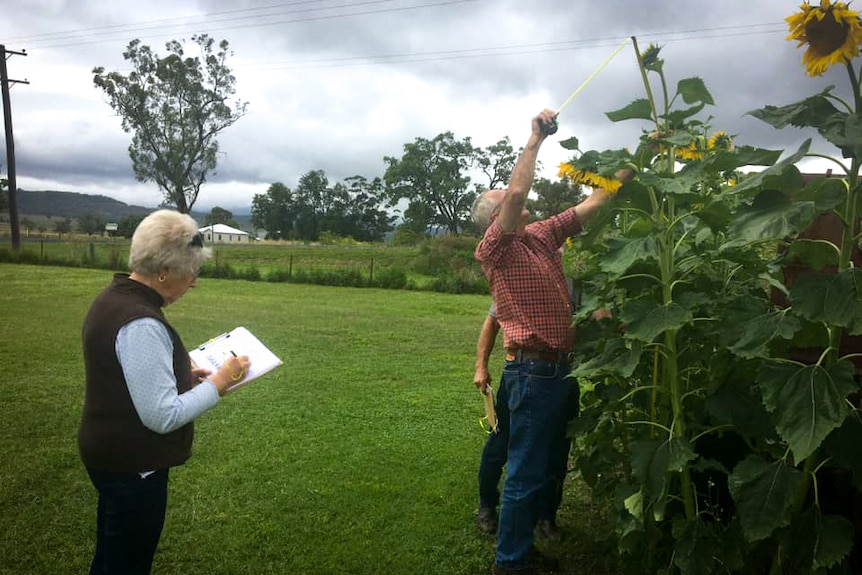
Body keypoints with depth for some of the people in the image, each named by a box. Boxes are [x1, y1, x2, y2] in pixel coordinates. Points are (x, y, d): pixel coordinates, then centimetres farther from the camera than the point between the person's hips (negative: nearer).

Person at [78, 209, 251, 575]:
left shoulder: (113, 297, 3)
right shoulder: (141, 325, -29)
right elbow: (163, 416, -29)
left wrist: (183, 376, 5)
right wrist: (219, 382, -20)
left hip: (111, 455, 10)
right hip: (133, 467, -10)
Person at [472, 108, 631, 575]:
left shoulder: (542, 235, 12)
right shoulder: (494, 248, -9)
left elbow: (592, 203, 16)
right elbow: (517, 192, -25)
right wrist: (535, 138, -16)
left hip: (558, 367, 9)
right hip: (533, 370, -8)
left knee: (548, 464, 17)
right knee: (526, 471, 0)